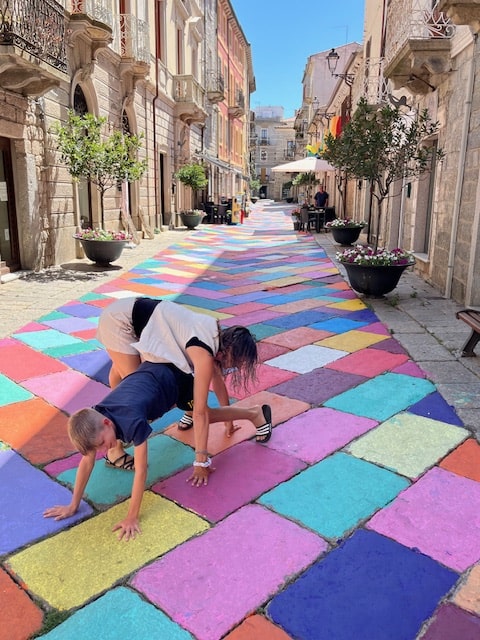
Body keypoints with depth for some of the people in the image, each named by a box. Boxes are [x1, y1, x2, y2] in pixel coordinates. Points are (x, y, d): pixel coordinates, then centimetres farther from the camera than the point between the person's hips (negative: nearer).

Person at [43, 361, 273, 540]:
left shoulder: (133, 422, -42)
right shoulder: (93, 422, -24)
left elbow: (141, 470, -37)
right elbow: (86, 462, -15)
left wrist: (132, 517, -31)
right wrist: (73, 506, -10)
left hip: (175, 376, -5)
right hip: (152, 370, 5)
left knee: (202, 415, 14)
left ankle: (256, 413, 30)